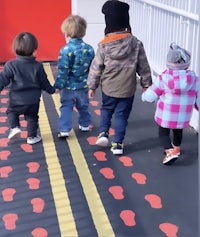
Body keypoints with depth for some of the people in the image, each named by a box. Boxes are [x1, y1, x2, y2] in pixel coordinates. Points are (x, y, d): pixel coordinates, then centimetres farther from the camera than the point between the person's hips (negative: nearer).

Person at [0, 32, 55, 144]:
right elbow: (44, 82, 0)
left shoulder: (11, 65, -12)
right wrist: (52, 90, 18)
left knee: (11, 112, 27)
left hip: (16, 100, 0)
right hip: (33, 101, 1)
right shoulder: (38, 66, -8)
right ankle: (32, 137, 26)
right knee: (32, 118, 20)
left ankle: (15, 127, 10)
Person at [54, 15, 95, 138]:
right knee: (83, 106, 21)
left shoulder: (66, 50, -18)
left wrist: (58, 85, -9)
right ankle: (85, 125, 36)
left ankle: (64, 129, 0)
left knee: (66, 107, 6)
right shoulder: (89, 49, -4)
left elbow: (62, 71, -17)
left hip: (68, 86, -4)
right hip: (83, 85, 4)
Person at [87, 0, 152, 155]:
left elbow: (96, 68, -6)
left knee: (106, 109, 25)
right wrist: (146, 84, 10)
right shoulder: (136, 43, -10)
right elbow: (143, 67, -3)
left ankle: (103, 133, 10)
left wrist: (92, 86, 6)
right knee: (122, 115, 11)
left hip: (108, 88, 0)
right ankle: (118, 144, 14)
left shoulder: (104, 45, -12)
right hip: (127, 89, 0)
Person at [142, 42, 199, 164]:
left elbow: (150, 96, -7)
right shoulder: (193, 79, -8)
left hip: (166, 115, -3)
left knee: (163, 133, 13)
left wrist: (145, 95, 15)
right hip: (183, 116, 3)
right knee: (178, 132, 27)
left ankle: (170, 152, -8)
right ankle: (176, 148, 48)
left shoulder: (163, 78, -13)